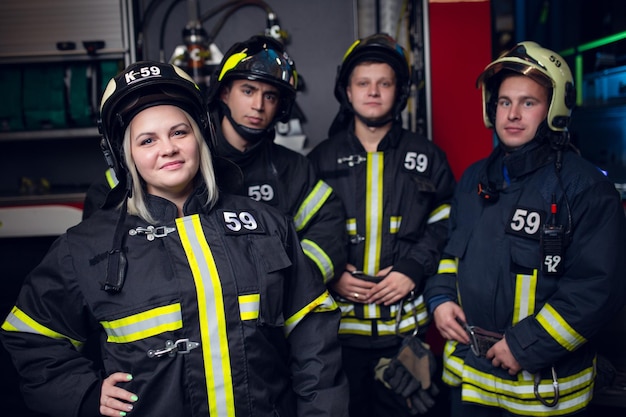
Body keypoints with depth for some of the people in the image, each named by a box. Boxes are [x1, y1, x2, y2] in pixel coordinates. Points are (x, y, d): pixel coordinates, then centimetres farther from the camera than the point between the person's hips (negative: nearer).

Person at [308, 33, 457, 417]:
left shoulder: (427, 157, 4)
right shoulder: (321, 160, 5)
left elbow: (445, 226, 3)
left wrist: (413, 270, -11)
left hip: (407, 326, 0)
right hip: (341, 326, 1)